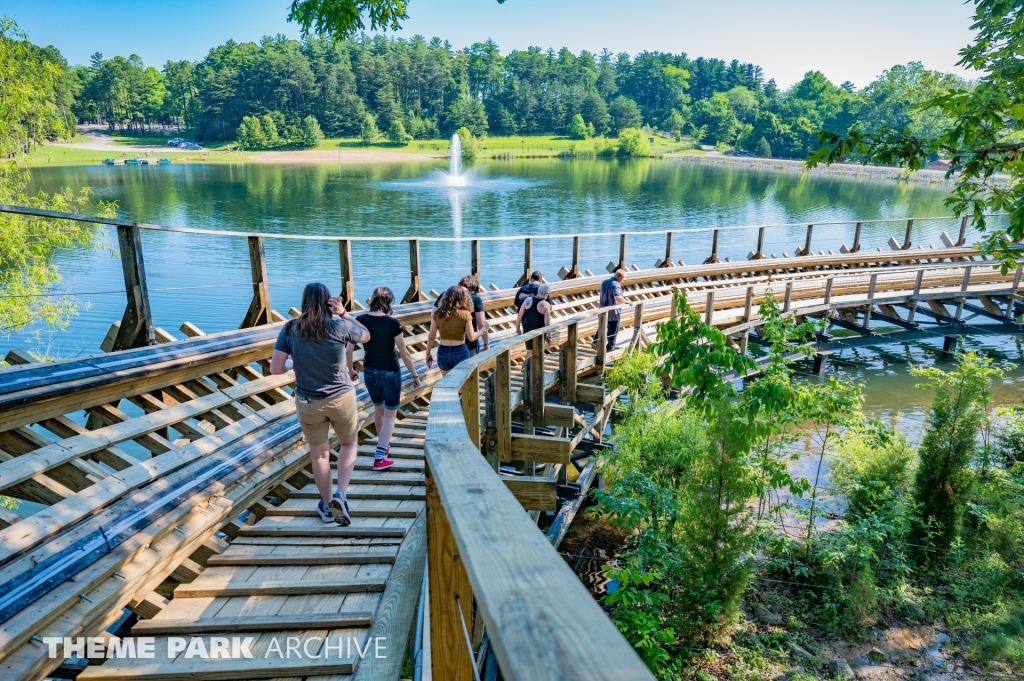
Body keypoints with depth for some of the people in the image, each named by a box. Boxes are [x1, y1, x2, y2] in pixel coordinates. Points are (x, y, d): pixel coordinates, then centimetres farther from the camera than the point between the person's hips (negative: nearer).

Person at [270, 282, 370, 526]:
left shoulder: (290, 330, -9)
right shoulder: (340, 327, -14)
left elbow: (275, 368, -12)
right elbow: (366, 336, 6)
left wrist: (295, 364, 8)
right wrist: (344, 314, -5)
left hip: (308, 403, 1)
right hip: (342, 398, -1)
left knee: (319, 454, 20)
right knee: (348, 444, 24)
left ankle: (327, 506, 35)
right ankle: (340, 496, 6)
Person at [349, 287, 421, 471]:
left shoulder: (360, 321, -7)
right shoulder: (393, 323, -17)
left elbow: (349, 350, -3)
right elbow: (404, 353, -11)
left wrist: (351, 370, 13)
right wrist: (415, 375, 1)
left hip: (369, 372, 4)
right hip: (390, 373, -4)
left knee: (379, 409, 25)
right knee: (390, 414, 9)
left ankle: (384, 445, 42)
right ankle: (379, 457, 2)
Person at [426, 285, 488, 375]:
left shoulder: (438, 313, -3)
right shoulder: (465, 314, -11)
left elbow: (431, 336, -2)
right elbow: (471, 337, -8)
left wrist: (428, 353, 10)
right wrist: (483, 329, 9)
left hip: (443, 353, 3)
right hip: (460, 353, -3)